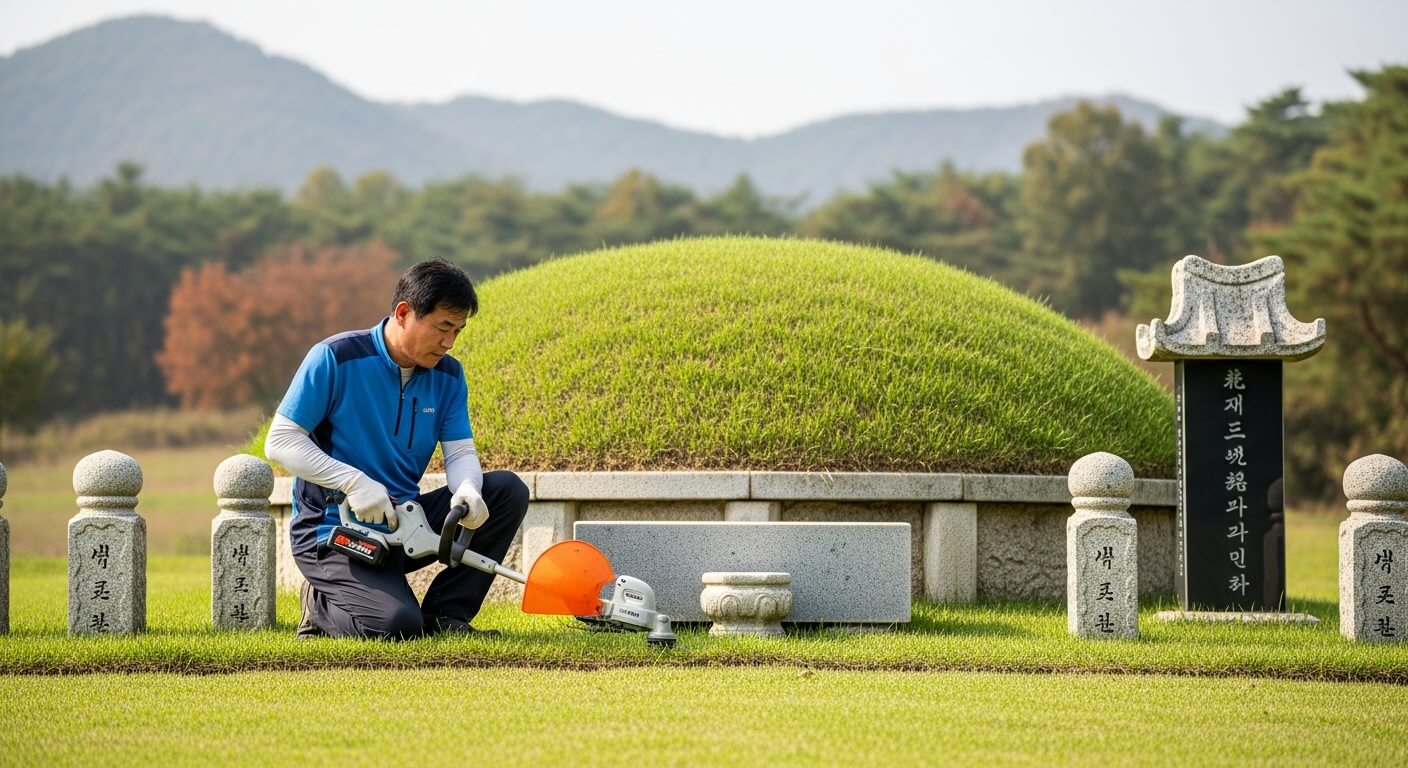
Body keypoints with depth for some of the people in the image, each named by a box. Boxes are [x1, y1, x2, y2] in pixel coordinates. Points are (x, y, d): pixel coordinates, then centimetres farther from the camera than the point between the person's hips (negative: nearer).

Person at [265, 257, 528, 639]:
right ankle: (324, 606, 5)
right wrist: (354, 482, -27)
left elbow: (460, 453, 0)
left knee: (508, 490, -9)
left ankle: (444, 613, -2)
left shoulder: (448, 376, 4)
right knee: (397, 625, -29)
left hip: (404, 525, 6)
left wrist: (467, 490, -26)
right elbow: (280, 442, -15)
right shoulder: (335, 358, -14)